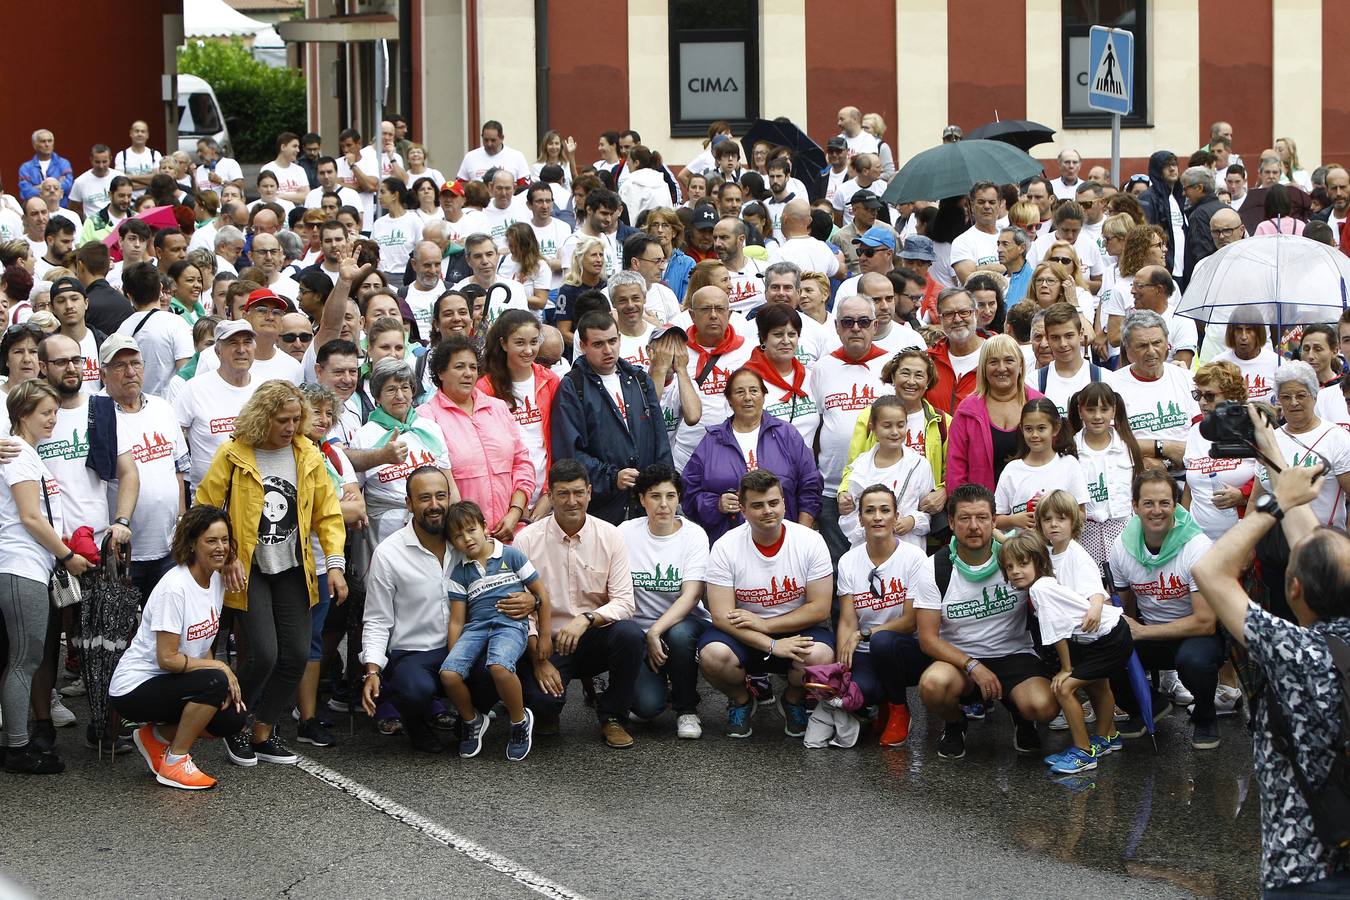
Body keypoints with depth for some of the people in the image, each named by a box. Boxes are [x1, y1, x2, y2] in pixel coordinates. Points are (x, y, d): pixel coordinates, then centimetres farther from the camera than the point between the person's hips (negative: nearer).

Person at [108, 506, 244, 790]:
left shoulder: (216, 579, 3)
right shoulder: (175, 588, -23)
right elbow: (167, 658, -23)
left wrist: (222, 672, -7)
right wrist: (219, 668, -16)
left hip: (169, 682, 8)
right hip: (132, 689, -8)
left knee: (233, 719, -11)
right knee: (215, 682, -29)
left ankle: (157, 737, 9)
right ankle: (174, 763, -15)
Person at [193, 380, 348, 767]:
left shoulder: (308, 455, 3)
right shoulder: (233, 455, -8)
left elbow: (328, 513, 7)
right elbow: (206, 510, -5)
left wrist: (335, 563, -2)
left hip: (293, 571, 4)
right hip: (249, 572, -4)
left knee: (297, 655, 1)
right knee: (264, 654, -14)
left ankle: (262, 733, 17)